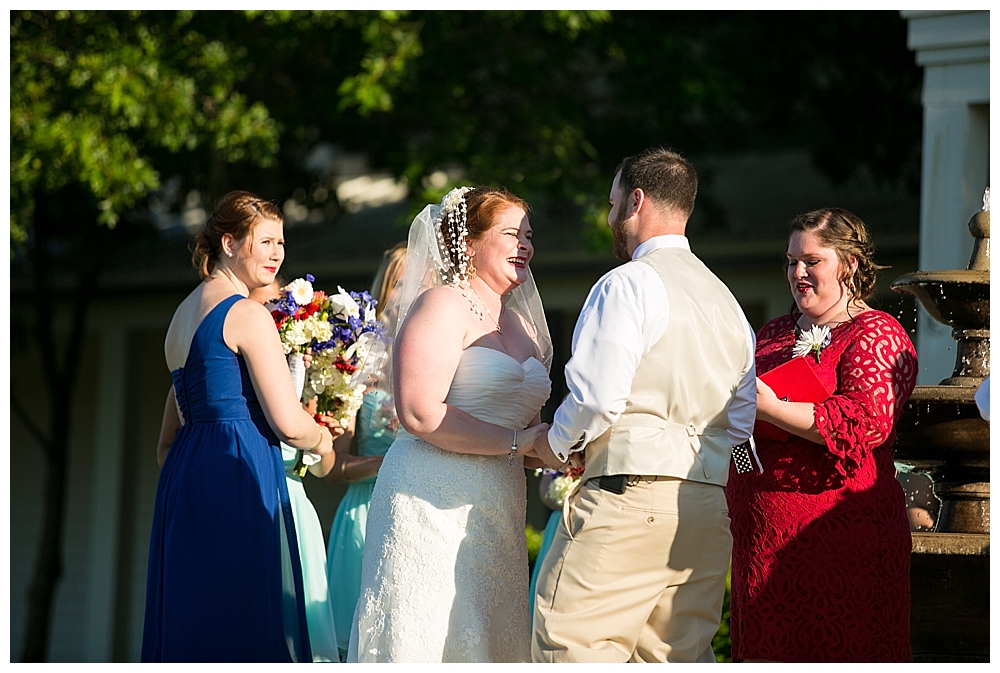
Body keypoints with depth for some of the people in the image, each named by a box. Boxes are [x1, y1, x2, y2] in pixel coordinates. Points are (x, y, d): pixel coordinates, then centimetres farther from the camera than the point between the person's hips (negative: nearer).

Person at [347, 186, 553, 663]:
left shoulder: (521, 324, 19)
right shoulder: (443, 305, -6)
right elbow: (419, 413, -18)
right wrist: (516, 442, -16)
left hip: (496, 515, 8)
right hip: (433, 503, -8)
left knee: (482, 638, 4)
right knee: (425, 636, -9)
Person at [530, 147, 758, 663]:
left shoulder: (629, 283, -7)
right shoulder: (724, 297, 18)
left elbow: (598, 396, -15)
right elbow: (741, 422, 17)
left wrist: (558, 445, 3)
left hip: (630, 500, -8)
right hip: (709, 506, 8)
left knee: (567, 642, -8)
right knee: (679, 655, 9)